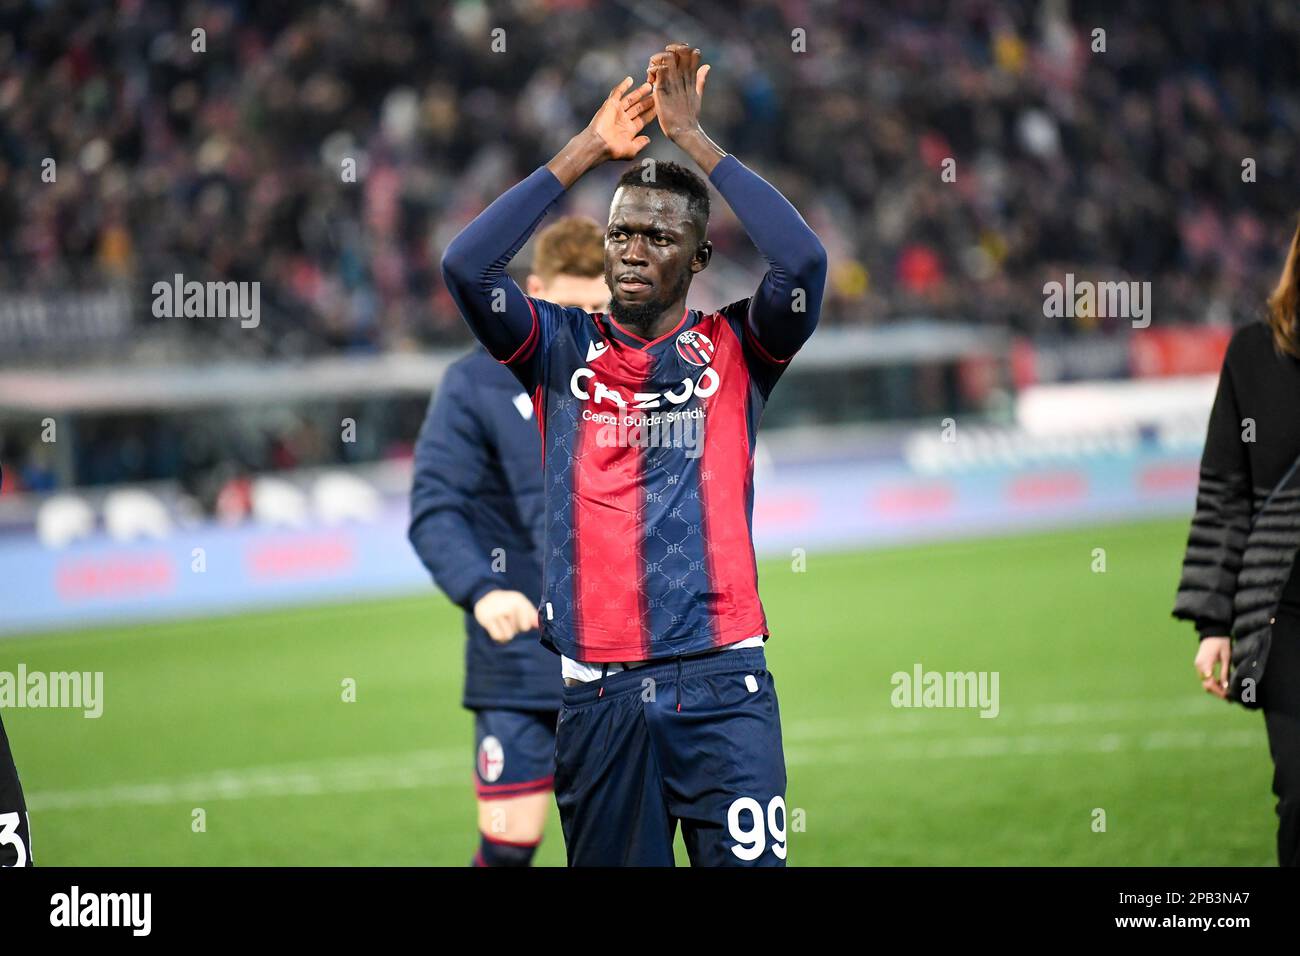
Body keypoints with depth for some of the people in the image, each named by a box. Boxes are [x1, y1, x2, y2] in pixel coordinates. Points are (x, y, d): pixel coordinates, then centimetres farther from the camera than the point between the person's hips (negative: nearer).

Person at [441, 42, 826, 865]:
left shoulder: (735, 350, 7)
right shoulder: (563, 350, 10)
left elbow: (805, 261, -10)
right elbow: (467, 267, -5)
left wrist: (695, 142, -5)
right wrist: (585, 152, -2)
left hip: (723, 686, -2)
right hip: (599, 695, 2)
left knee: (748, 861, -8)